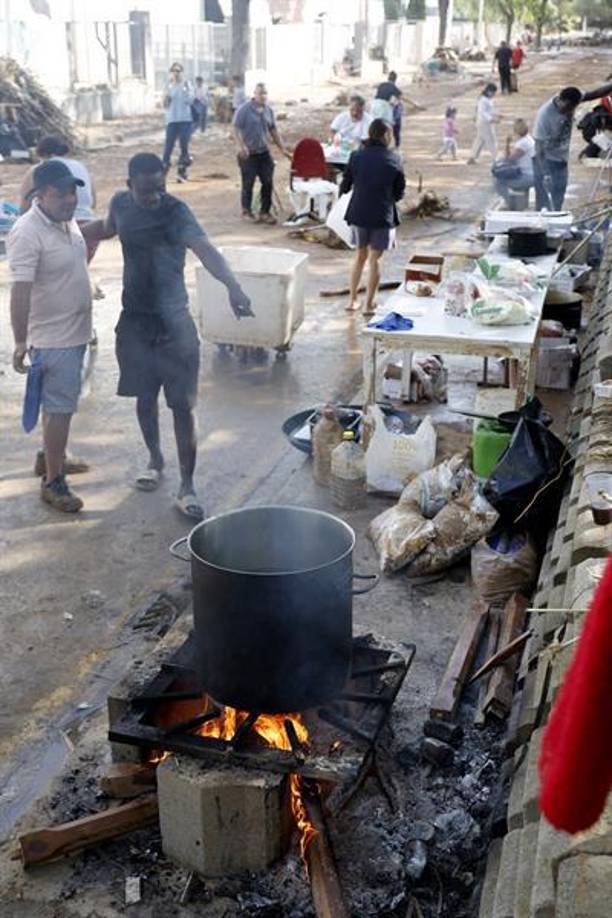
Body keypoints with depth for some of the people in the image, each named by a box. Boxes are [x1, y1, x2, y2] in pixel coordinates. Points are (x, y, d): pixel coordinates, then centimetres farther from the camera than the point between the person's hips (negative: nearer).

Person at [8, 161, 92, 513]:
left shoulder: (67, 220, 4)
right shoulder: (28, 233, -24)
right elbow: (20, 291, -25)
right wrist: (21, 342, -25)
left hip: (75, 331, 9)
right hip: (52, 338, -9)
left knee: (60, 403, 21)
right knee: (60, 409, -4)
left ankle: (53, 456, 38)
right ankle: (53, 481, 6)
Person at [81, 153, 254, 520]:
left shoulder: (176, 211, -17)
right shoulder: (121, 203, 0)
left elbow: (205, 248, -36)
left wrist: (233, 286, -52)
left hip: (174, 322, -4)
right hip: (135, 319, 5)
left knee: (183, 406, -4)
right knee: (145, 397, 15)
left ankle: (187, 487, 3)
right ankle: (156, 460, 39)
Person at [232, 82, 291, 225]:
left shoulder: (268, 110, 9)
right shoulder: (244, 109, -8)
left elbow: (273, 131, 16)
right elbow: (236, 129, -11)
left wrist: (283, 150, 13)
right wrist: (241, 146, -25)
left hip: (265, 153, 5)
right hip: (249, 154, -5)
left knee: (268, 183, 3)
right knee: (248, 184, 3)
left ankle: (265, 212, 14)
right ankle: (247, 211, 18)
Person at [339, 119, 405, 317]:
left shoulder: (356, 156, -3)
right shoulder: (393, 160, -8)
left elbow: (345, 186, 3)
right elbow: (399, 192, -1)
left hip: (358, 213, 3)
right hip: (383, 216, -3)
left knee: (360, 256, 19)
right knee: (374, 259, 7)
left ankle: (352, 300, 21)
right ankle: (369, 304, 12)